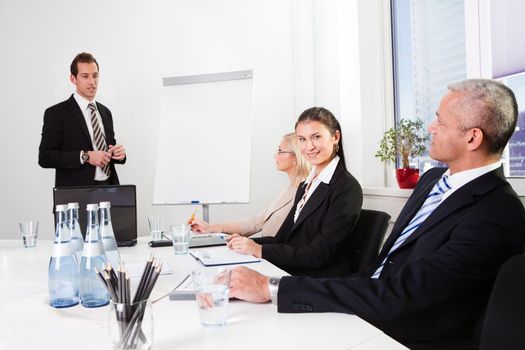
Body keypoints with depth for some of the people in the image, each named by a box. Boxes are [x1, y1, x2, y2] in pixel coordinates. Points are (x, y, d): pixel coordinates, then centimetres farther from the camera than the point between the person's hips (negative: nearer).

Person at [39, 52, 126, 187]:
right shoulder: (56, 113, -6)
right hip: (76, 192, -5)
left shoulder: (105, 112, 11)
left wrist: (119, 153, -3)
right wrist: (85, 156, -20)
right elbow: (45, 157, -12)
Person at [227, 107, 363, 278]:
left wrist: (260, 250, -16)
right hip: (288, 276, 7)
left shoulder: (347, 188, -11)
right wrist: (249, 243, -5)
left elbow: (319, 254, -16)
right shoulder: (305, 186, 14)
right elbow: (284, 238, 12)